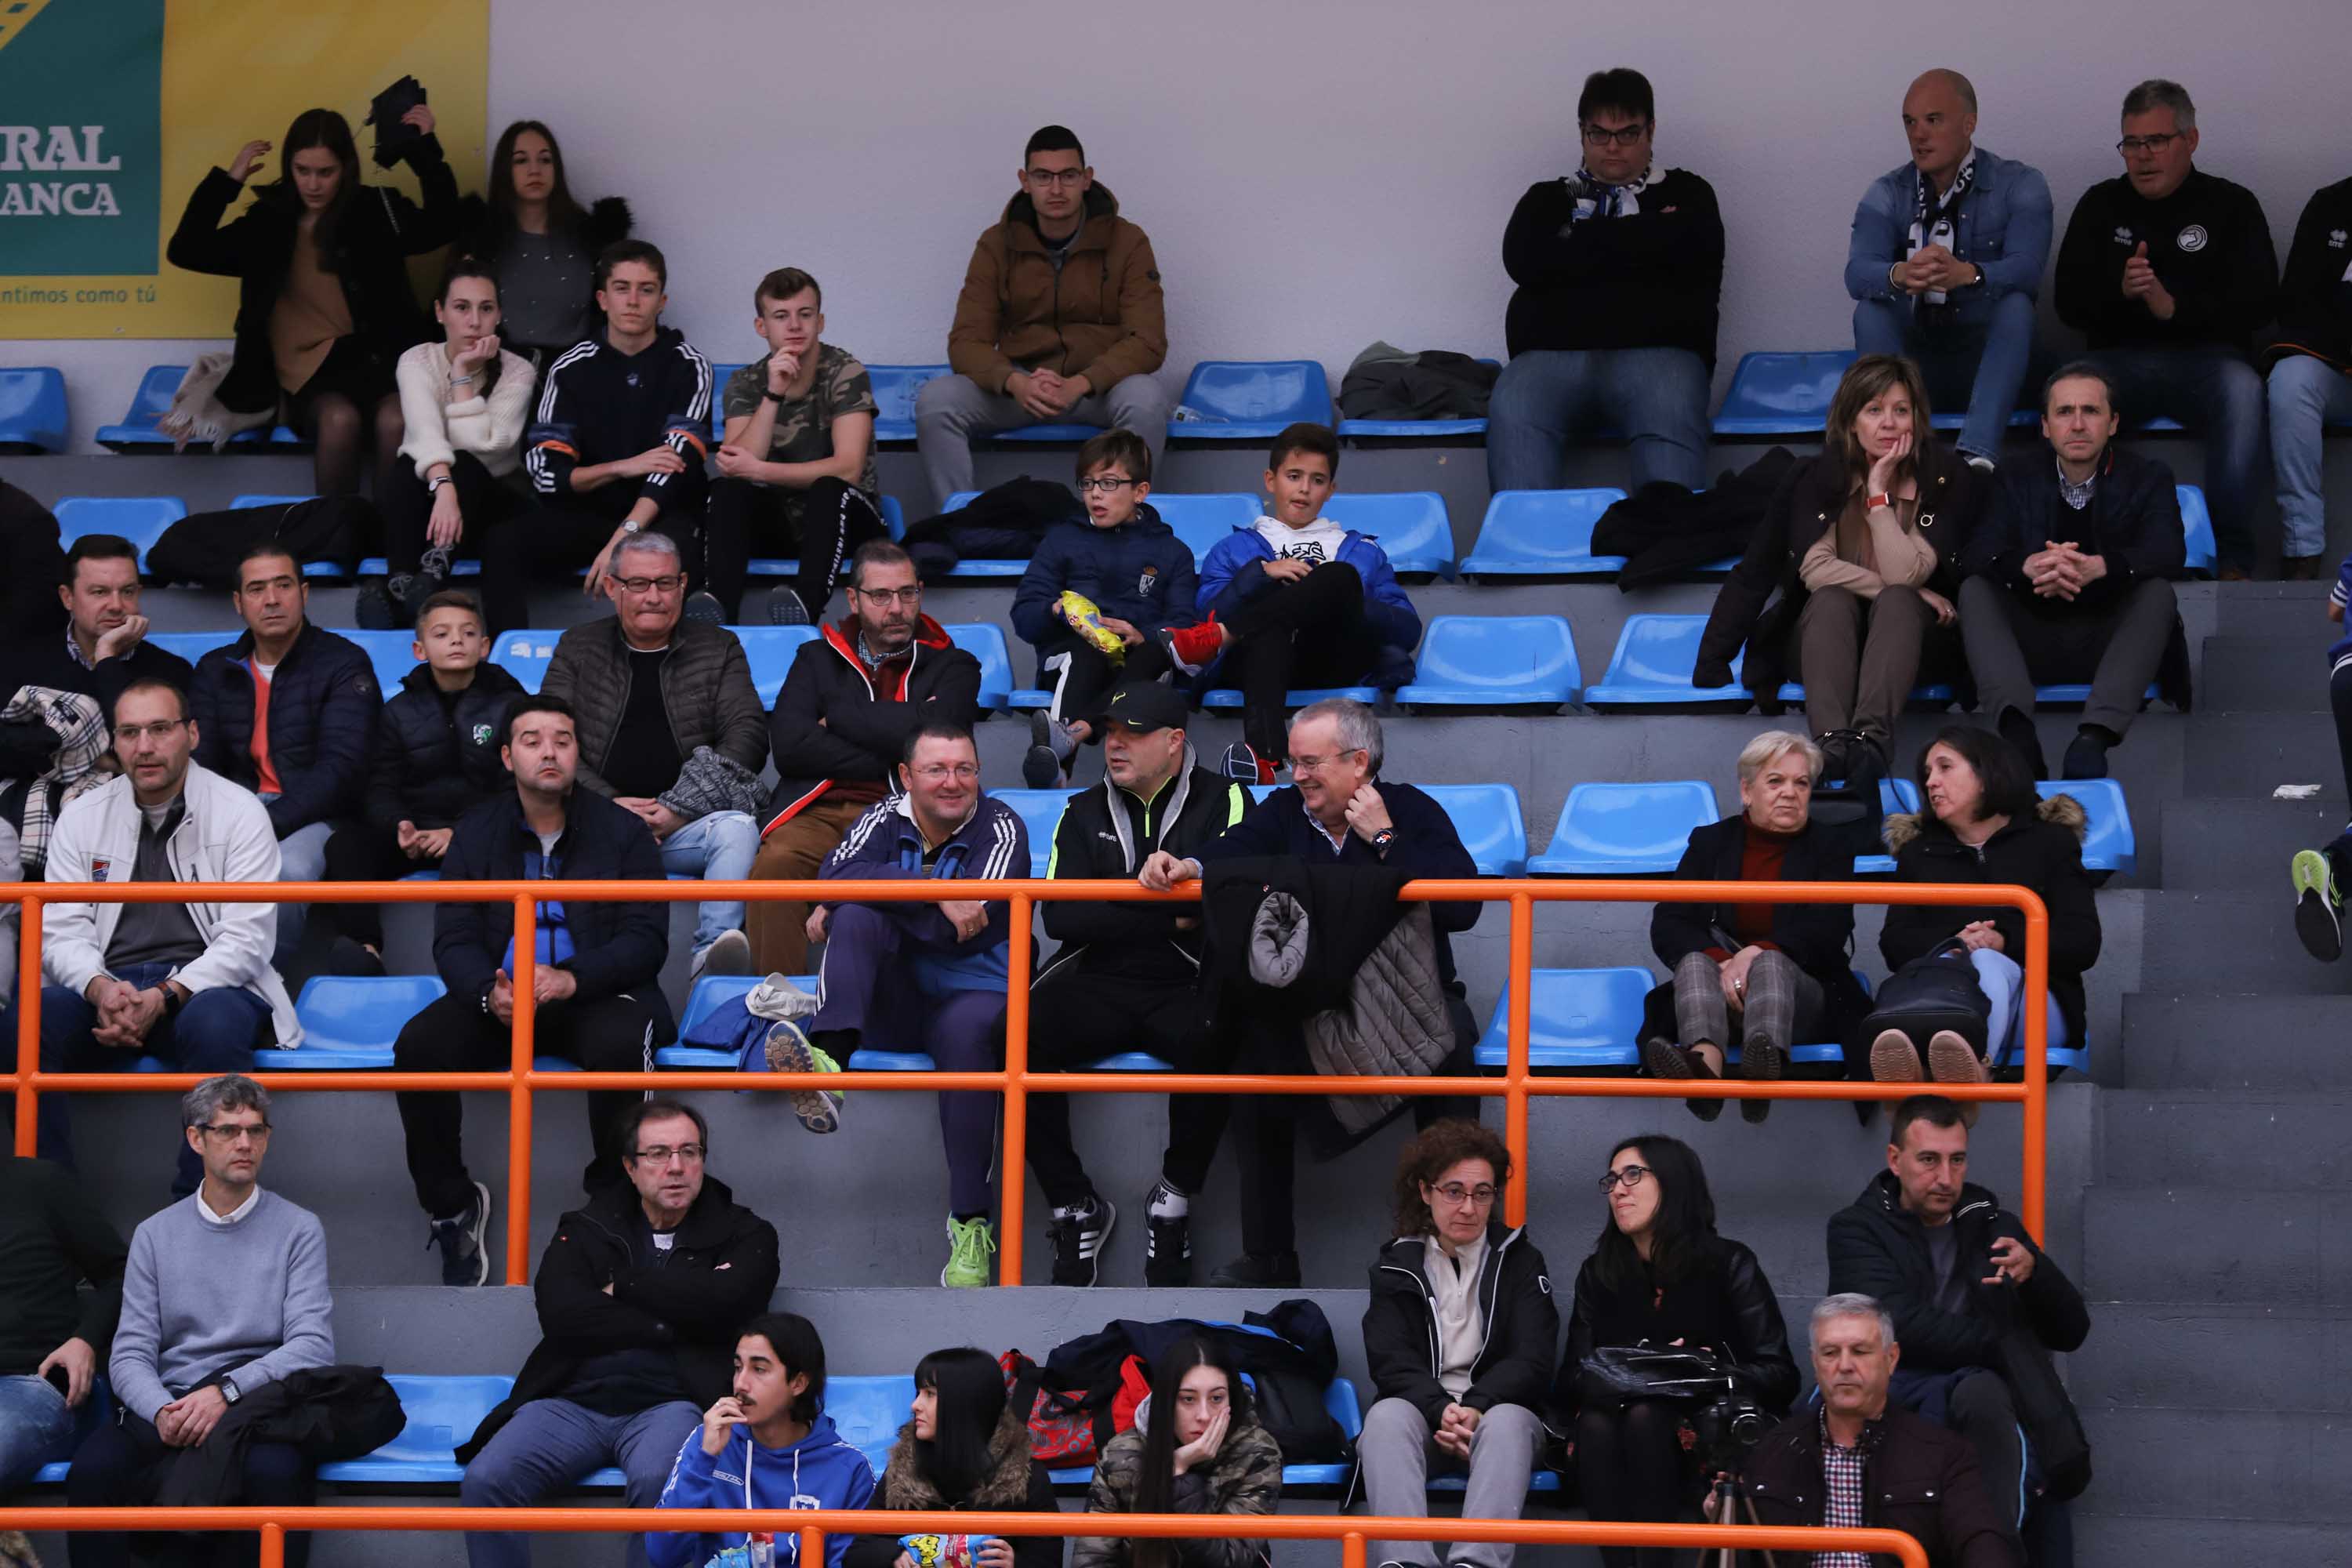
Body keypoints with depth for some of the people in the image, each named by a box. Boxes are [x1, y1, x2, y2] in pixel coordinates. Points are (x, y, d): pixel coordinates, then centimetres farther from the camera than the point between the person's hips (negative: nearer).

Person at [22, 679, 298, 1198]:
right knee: (25, 1020, -28)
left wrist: (164, 998, -22)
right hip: (107, 986, 3)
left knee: (216, 1022, -38)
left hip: (206, 985, -3)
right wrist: (101, 988, -19)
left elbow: (245, 940, -7)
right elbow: (60, 931, 5)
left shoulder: (240, 814, 0)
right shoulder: (82, 818, 11)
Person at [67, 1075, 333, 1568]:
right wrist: (163, 1411, -16)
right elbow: (130, 1355, 7)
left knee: (278, 1471, -38)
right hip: (164, 1404, 2)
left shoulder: (299, 1229, 8)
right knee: (92, 1468, -31)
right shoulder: (156, 1235, 14)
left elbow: (313, 1345, -4)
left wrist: (226, 1390, -19)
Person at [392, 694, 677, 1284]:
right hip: (498, 999, 2)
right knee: (417, 1046, -26)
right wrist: (489, 993, -21)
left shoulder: (621, 832, 3)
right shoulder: (475, 833, 9)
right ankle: (450, 1205, -8)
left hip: (595, 994, -2)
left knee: (620, 1045, -37)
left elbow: (646, 940, -5)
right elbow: (453, 941, 3)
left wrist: (573, 979, -24)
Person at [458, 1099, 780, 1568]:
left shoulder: (744, 1235, 14)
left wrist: (624, 1287, 2)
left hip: (667, 1405, -2)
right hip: (573, 1402, 2)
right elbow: (561, 1315, -1)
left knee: (657, 1481, -38)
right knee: (485, 1481, -25)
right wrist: (670, 1326, -3)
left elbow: (721, 1304, -8)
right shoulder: (586, 1230, 19)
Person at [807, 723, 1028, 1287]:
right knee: (856, 915, -24)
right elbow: (837, 875, -19)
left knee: (968, 1033, -37)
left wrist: (840, 908, -17)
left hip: (970, 992, -2)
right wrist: (933, 887, -30)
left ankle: (971, 1223, -32)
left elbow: (964, 932, -19)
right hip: (893, 1000, 2)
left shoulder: (1000, 829, -5)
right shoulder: (885, 820, 4)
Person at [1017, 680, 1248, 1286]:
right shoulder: (1085, 814, 12)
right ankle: (1073, 1206, -13)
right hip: (1098, 985, 3)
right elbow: (1060, 919, 0)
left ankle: (1175, 1199, -14)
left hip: (1187, 987, -3)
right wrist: (1168, 917, -9)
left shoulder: (1221, 801, 4)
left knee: (1210, 1040, -37)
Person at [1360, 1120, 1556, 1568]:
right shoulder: (1396, 1266, 13)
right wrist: (1441, 1410, -20)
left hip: (1497, 1408, 0)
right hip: (1422, 1409, 1)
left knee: (1507, 1421, -36)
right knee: (1387, 1416, -34)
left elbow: (1532, 1360, 0)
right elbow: (1391, 1362, 0)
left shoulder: (1520, 1262, 12)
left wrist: (1475, 1408, -19)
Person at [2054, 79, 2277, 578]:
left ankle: (2233, 559, -35)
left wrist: (2176, 307, -17)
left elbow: (2260, 301, -2)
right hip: (2121, 358, 2)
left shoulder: (2232, 205, 9)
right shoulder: (2101, 205, 15)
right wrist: (2120, 292, -14)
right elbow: (2069, 304, 9)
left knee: (2241, 388, -37)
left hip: (2205, 356, -2)